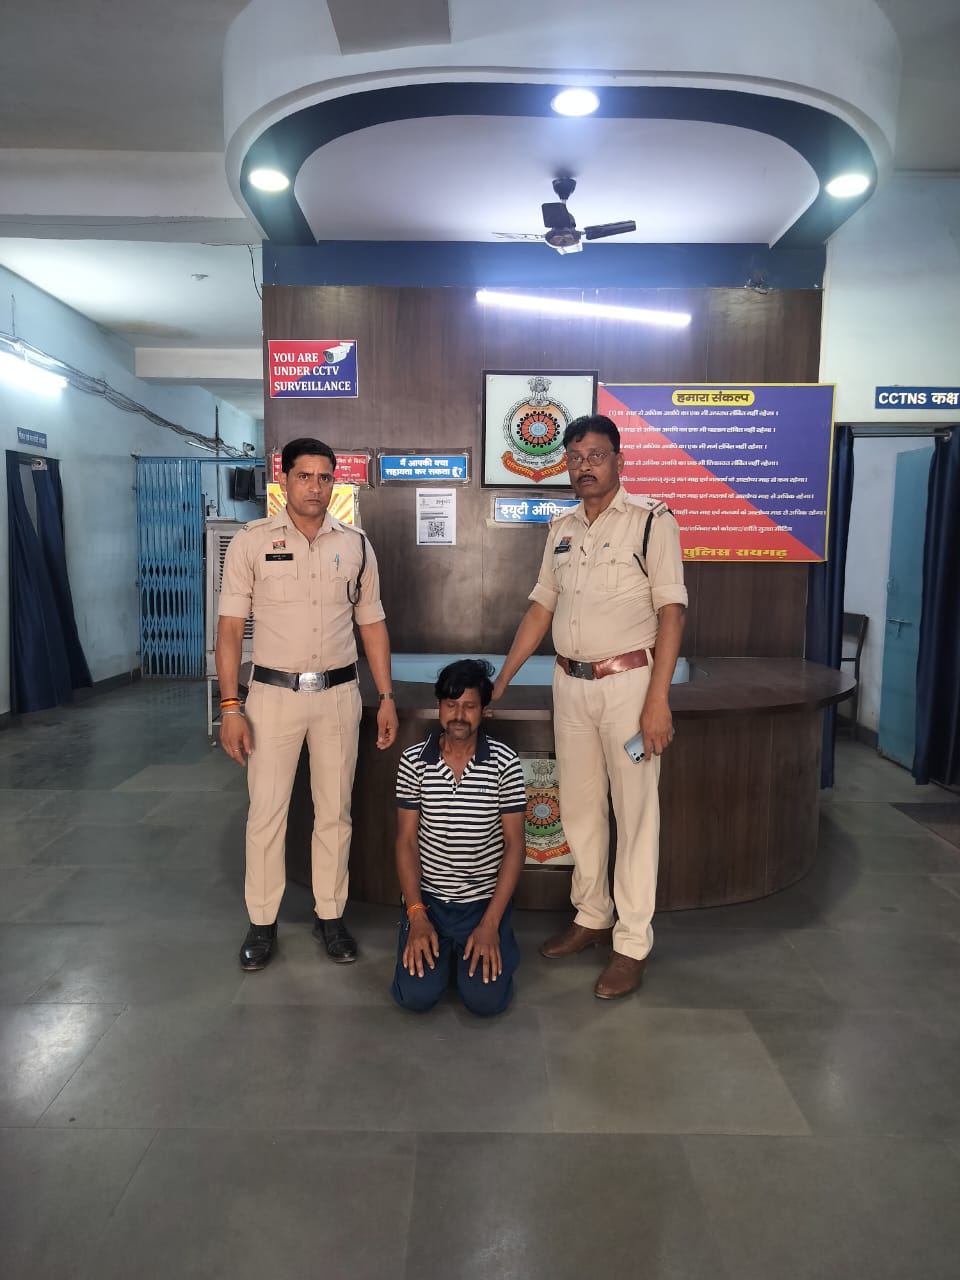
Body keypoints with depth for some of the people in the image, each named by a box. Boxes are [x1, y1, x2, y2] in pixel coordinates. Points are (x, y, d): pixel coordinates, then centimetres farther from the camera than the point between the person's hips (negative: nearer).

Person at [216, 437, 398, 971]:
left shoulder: (356, 545, 4)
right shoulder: (252, 541, -2)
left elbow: (372, 624, 9)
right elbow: (231, 627, -3)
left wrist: (387, 697, 5)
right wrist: (230, 707, -8)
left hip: (339, 693, 2)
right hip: (273, 692, -2)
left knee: (335, 811, 10)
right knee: (266, 812, 5)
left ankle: (331, 916, 25)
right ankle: (262, 922, 22)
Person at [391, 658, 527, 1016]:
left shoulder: (504, 762, -10)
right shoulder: (414, 761, -6)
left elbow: (515, 844, -8)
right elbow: (406, 841, -2)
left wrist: (490, 924, -13)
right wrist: (416, 915, -11)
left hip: (485, 900, -1)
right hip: (429, 898, 1)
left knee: (486, 999, -15)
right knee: (416, 995, -13)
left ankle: (494, 940, 17)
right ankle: (443, 946, 19)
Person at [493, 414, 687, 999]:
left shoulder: (652, 520, -6)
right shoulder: (562, 529, 12)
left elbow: (671, 611, -11)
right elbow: (542, 606, 15)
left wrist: (658, 698, -18)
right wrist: (501, 680, 12)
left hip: (628, 681, -6)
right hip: (570, 682, 6)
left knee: (636, 813, 1)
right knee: (579, 807, 14)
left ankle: (632, 945, 13)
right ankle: (592, 918, 31)